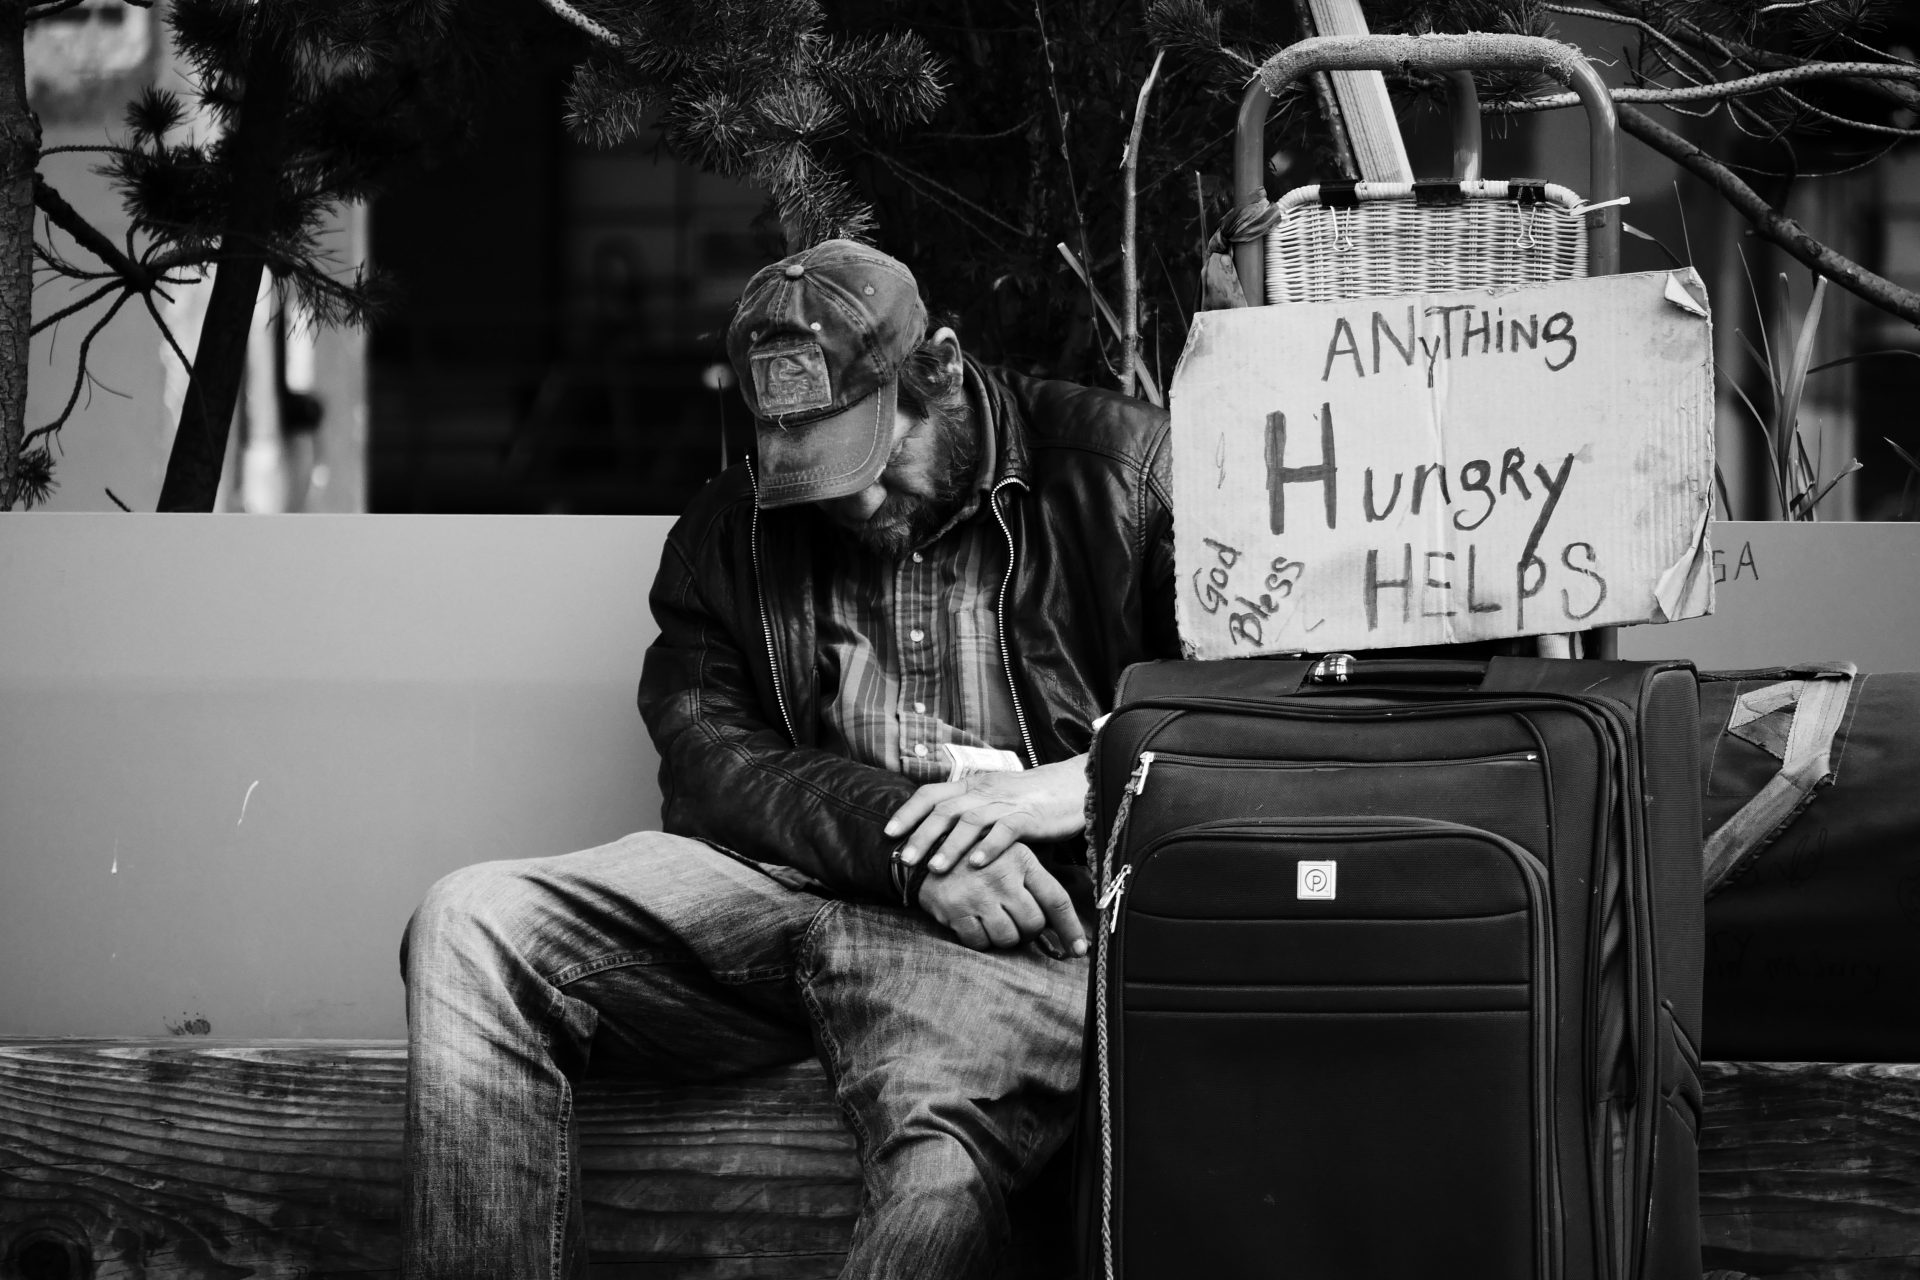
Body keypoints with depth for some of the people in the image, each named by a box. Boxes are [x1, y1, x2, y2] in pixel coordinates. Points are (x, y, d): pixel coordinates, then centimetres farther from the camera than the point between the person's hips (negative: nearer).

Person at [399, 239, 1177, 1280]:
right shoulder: (730, 530, 19)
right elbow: (704, 761, 5)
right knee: (471, 931, -20)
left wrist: (1079, 785, -15)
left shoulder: (1119, 465, 8)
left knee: (945, 1157, -39)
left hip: (1012, 918, -4)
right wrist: (901, 835, -12)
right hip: (791, 876, 4)